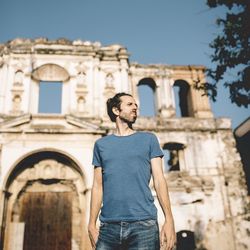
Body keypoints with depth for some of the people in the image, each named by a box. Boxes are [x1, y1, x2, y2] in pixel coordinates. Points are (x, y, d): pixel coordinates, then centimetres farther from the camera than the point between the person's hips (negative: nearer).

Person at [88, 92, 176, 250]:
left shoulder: (148, 139, 10)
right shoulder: (101, 144, 13)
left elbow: (159, 179, 3)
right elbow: (98, 186, 10)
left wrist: (169, 219, -8)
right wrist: (92, 224, 1)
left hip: (144, 224, -1)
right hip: (109, 226, 1)